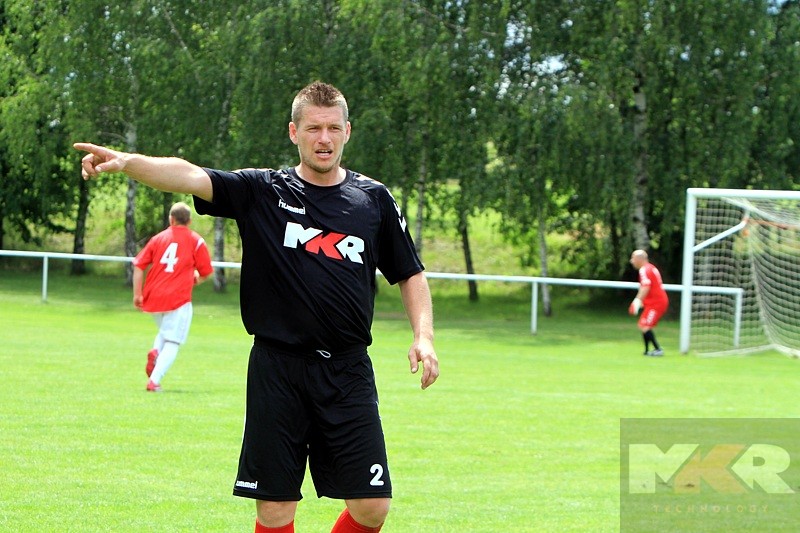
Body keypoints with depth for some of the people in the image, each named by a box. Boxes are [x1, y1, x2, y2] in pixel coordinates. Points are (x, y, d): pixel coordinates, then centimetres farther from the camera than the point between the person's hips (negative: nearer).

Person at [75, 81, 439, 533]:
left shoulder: (374, 199, 8)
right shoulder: (263, 191, 2)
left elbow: (410, 274, 18)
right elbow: (190, 177, -14)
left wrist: (424, 336, 3)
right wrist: (125, 161, -31)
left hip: (348, 372, 2)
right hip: (277, 370, -1)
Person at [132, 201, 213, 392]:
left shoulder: (158, 238, 11)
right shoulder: (196, 241, 3)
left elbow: (139, 265, 6)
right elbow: (206, 272, 4)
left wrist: (137, 294, 11)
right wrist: (196, 279, 27)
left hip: (153, 297, 4)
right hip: (179, 298, -4)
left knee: (164, 331, 28)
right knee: (172, 342, 0)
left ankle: (155, 351, -3)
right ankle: (154, 381, -15)